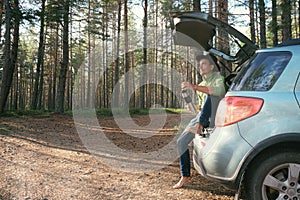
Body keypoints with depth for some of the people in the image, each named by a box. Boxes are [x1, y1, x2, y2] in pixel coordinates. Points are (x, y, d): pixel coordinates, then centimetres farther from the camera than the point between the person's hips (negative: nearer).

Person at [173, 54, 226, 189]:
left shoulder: (217, 78, 1)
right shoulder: (202, 84, 24)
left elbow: (219, 91, -25)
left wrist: (194, 87, -31)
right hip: (202, 116, 7)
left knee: (209, 95, -32)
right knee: (181, 141, -5)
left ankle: (200, 125, -38)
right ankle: (185, 175, 4)